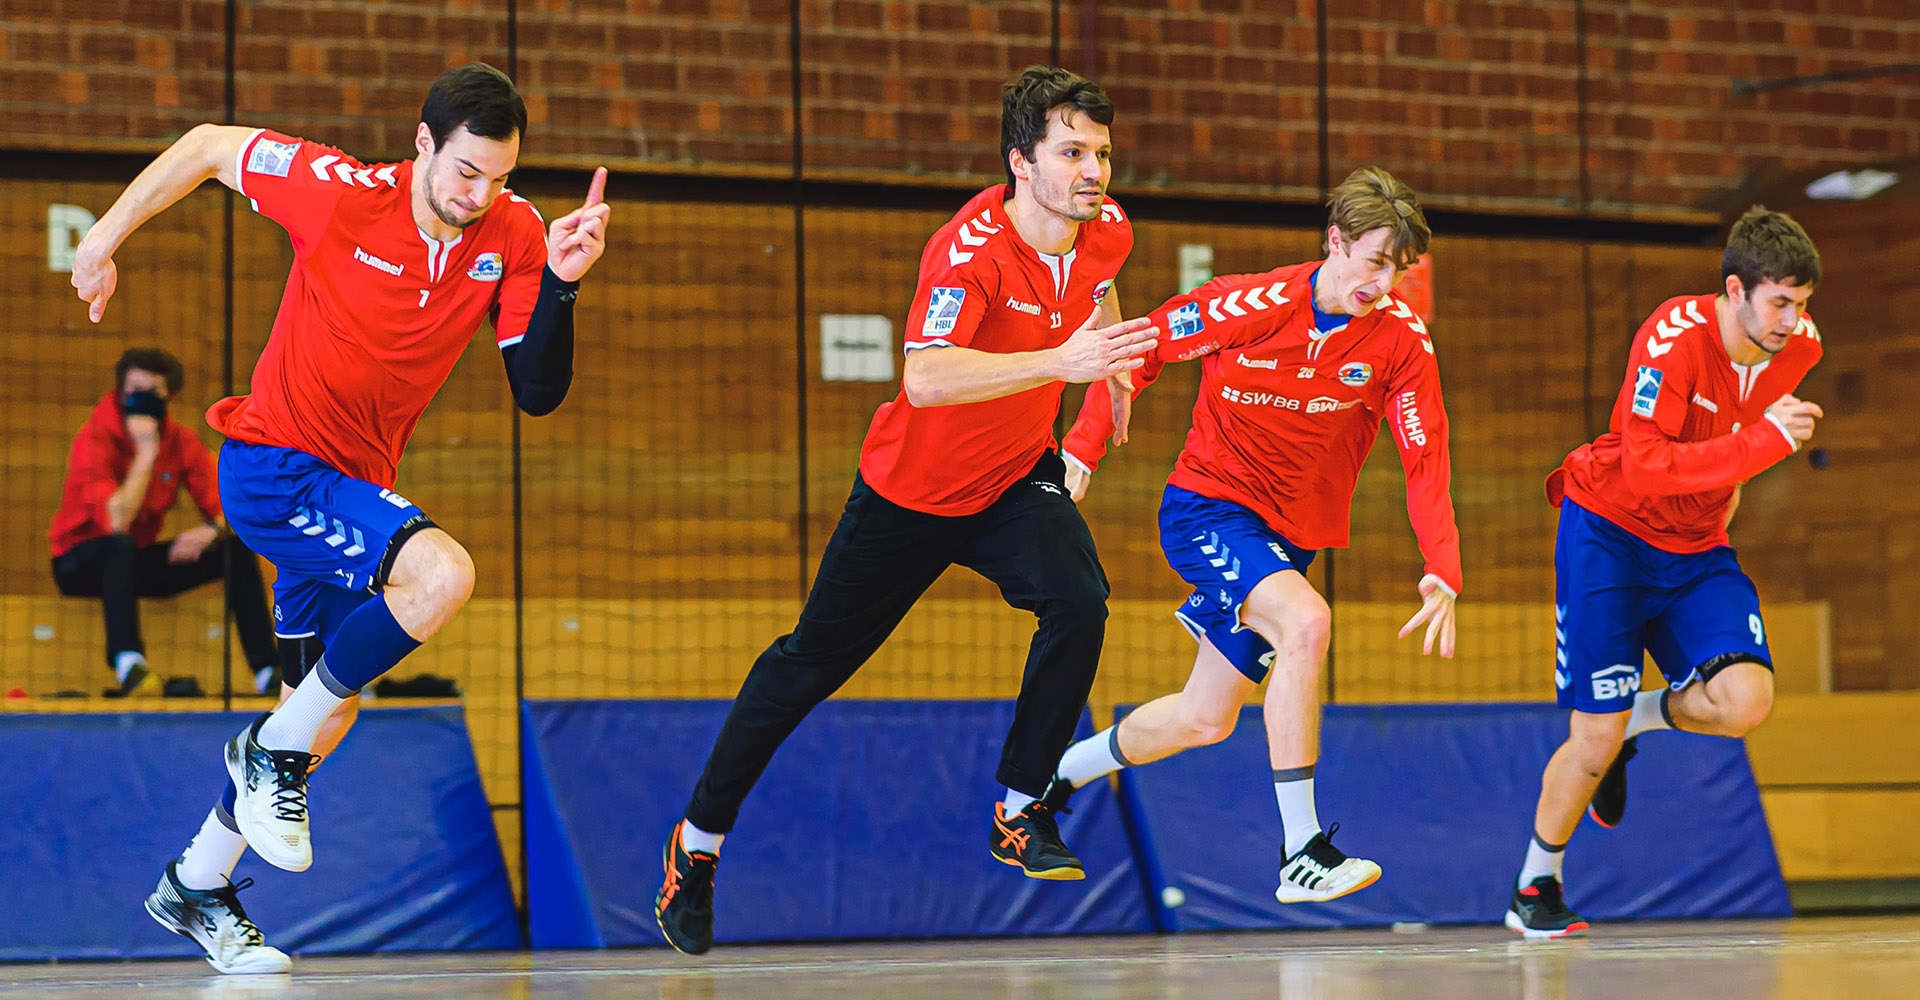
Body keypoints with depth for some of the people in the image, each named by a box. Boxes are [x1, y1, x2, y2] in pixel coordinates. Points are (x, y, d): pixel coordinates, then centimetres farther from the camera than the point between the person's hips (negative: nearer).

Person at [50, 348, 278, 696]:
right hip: (81, 562, -6)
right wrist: (146, 452, -28)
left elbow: (222, 509, -5)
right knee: (119, 544, -39)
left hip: (137, 562, 6)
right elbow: (116, 522, -33)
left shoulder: (181, 440, -3)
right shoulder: (94, 439, -20)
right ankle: (128, 662, -49)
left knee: (235, 549, -11)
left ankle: (267, 671, -18)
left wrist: (211, 531, -29)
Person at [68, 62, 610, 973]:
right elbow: (209, 146, -5)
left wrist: (559, 284, -25)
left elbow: (537, 393, -10)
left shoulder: (511, 234, -7)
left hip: (352, 486, 7)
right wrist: (105, 238, 0)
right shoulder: (342, 193, -19)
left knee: (330, 707, 14)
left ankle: (196, 887, 33)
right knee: (443, 573, -29)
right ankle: (272, 751, -11)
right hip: (272, 466, -7)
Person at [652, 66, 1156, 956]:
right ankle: (698, 841, 25)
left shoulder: (1105, 230, -10)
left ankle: (1019, 812, -4)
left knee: (1078, 602, -23)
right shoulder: (970, 248, -32)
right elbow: (925, 379, -49)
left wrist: (1112, 361, 17)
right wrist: (1061, 359, -55)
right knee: (810, 664, 6)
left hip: (1015, 479, 4)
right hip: (909, 489, -4)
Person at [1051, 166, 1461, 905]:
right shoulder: (1251, 305, -19)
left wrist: (1443, 573, -25)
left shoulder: (1401, 339, -11)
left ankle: (1054, 773, 36)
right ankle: (1301, 855, -29)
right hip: (1205, 505, -5)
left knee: (1206, 719, 10)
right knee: (1306, 622, -31)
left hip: (1288, 538, 5)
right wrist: (1083, 449, -10)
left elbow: (1426, 460, -12)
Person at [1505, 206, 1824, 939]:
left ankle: (1632, 721, 13)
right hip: (1609, 532, -5)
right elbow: (1646, 466, -35)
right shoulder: (1674, 337, -25)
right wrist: (1763, 442, -40)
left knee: (1745, 701, -20)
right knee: (1595, 738, -9)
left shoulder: (1798, 346, -6)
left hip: (1697, 548, 5)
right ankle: (1534, 891, 15)